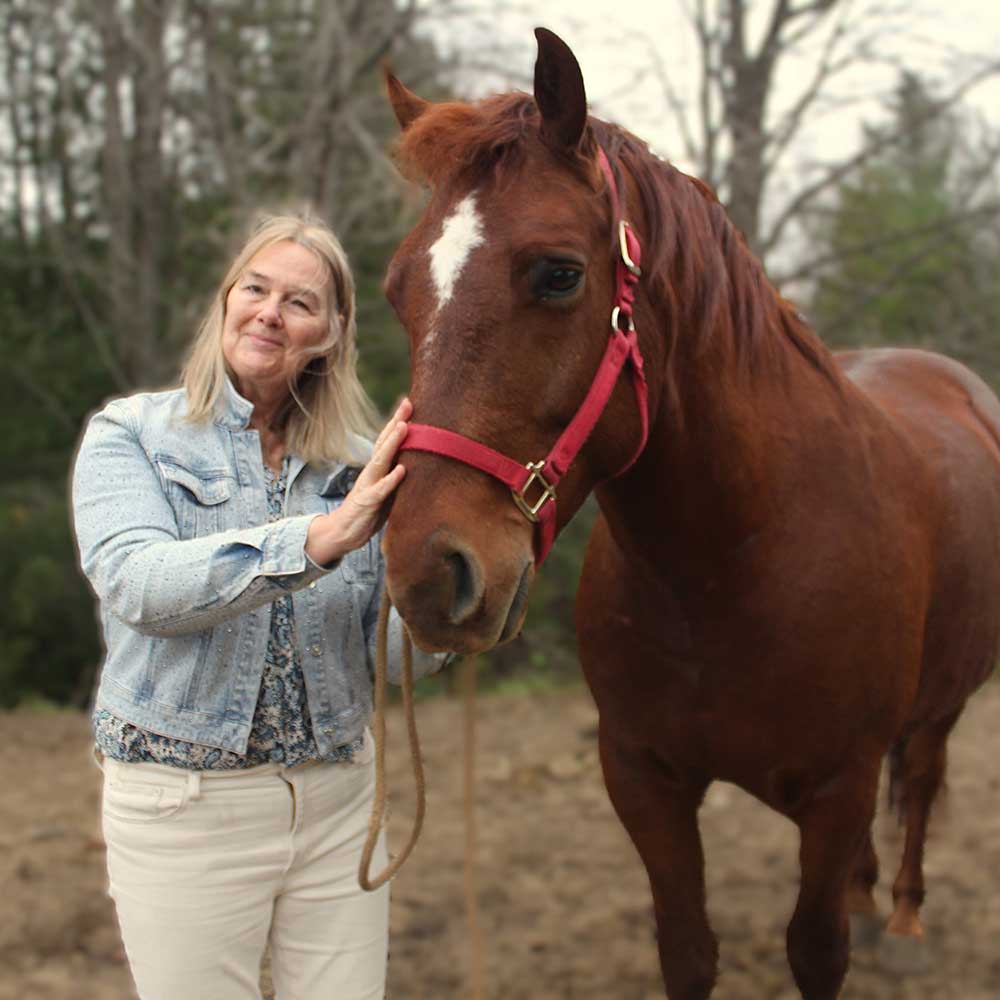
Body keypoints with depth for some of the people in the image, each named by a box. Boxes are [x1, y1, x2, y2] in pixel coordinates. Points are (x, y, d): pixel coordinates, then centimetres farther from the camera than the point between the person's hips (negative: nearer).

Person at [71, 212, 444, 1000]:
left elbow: (388, 657, 1)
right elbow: (136, 584, -23)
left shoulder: (357, 465, 5)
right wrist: (317, 538, -33)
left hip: (336, 797, 3)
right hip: (184, 806, -3)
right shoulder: (130, 435, -3)